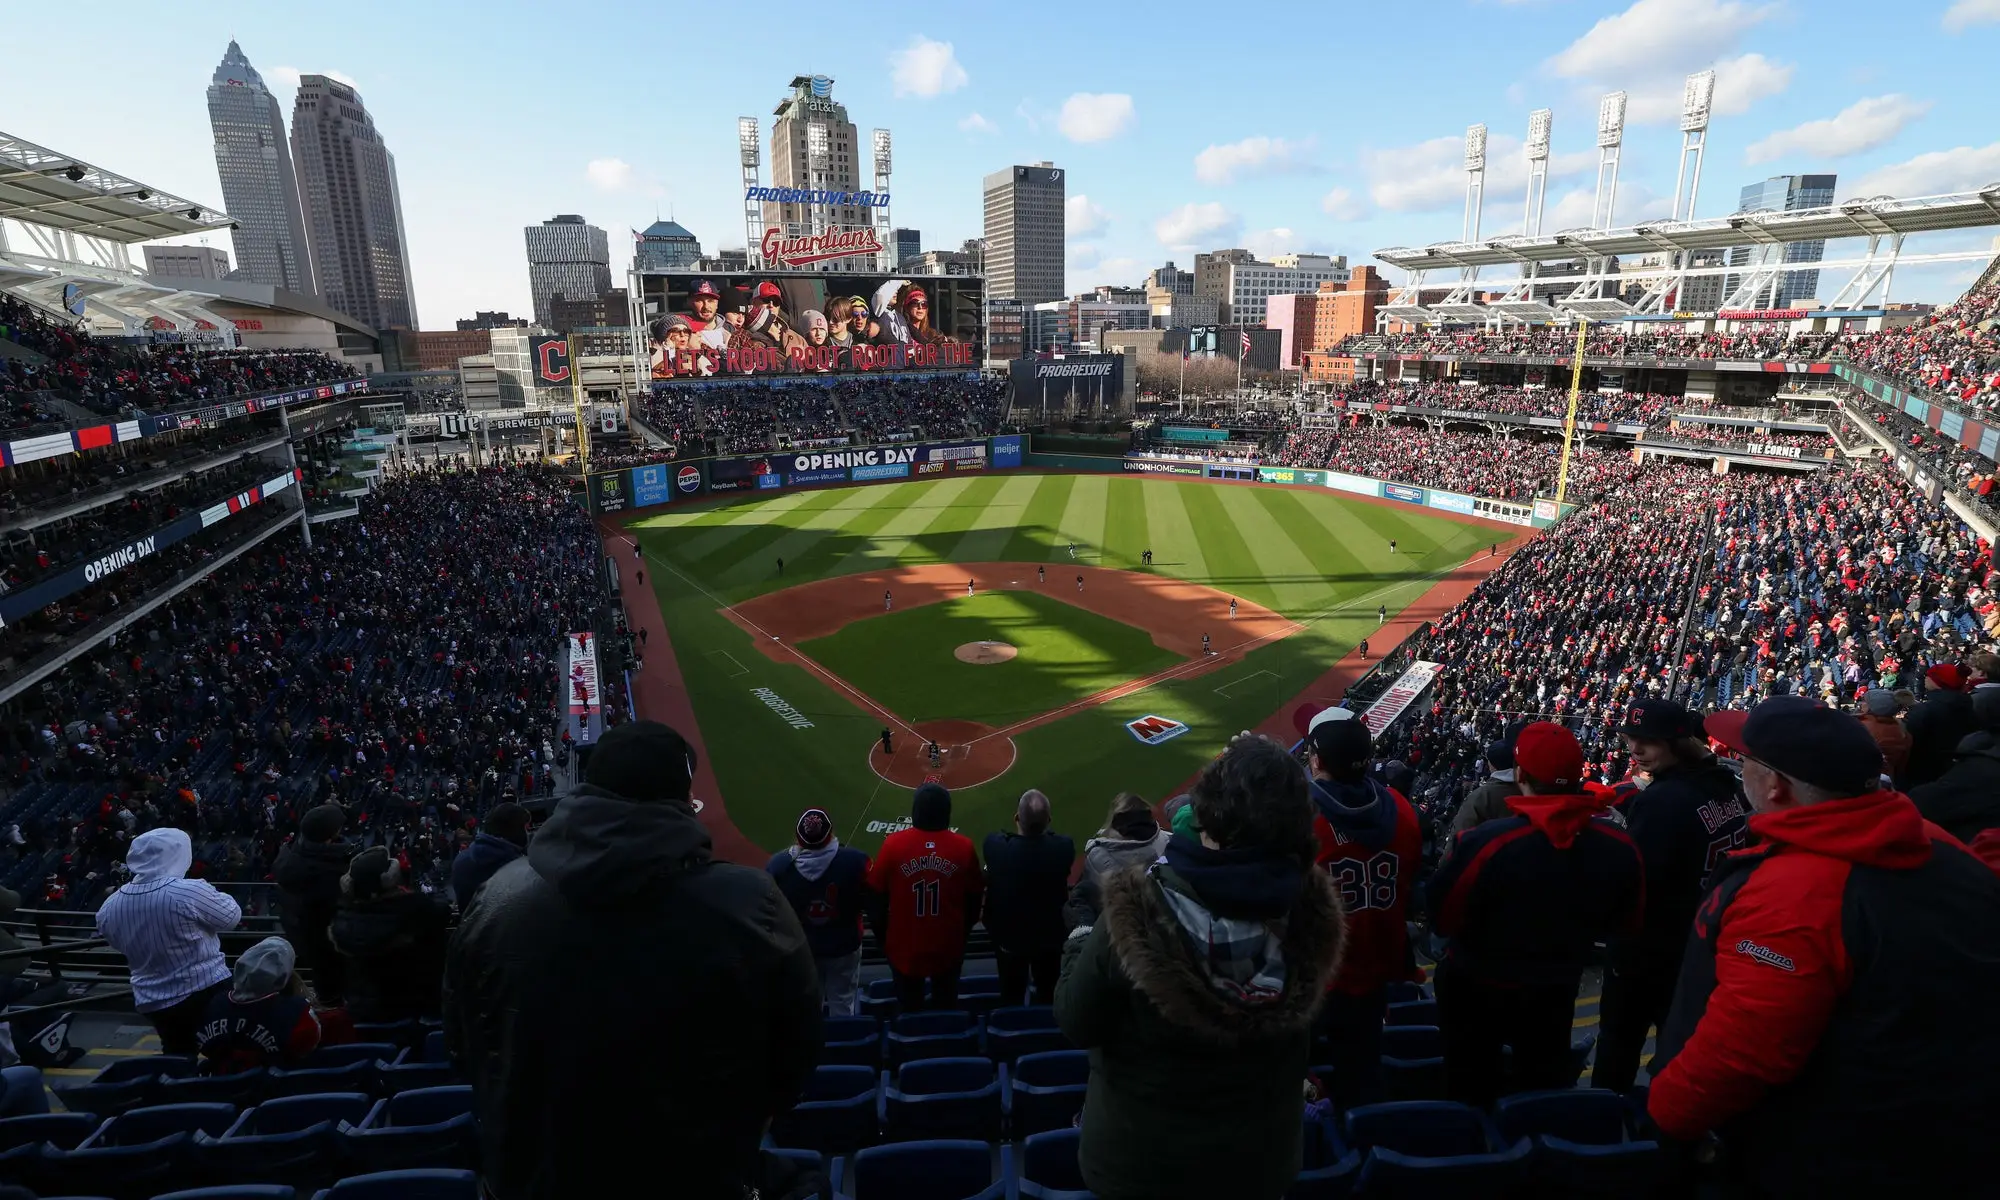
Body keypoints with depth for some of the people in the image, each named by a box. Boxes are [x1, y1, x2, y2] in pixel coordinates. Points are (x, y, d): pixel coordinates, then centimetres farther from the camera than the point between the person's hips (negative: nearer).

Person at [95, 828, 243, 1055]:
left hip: (152, 1001, 6)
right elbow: (231, 917, -9)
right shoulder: (190, 892, -24)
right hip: (206, 992, -6)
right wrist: (209, 891, 7)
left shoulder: (110, 906, -3)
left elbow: (119, 945, 16)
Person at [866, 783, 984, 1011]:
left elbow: (876, 896, -5)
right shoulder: (963, 847, -11)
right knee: (946, 1009, 19)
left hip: (904, 946, -1)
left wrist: (883, 934, 11)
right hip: (949, 946, 1)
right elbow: (974, 898, -1)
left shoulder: (894, 844, -13)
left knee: (909, 1010, 17)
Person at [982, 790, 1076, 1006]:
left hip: (1008, 936, -1)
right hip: (1050, 936, 1)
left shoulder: (996, 845, -29)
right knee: (1048, 998, 21)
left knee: (1011, 1000, 16)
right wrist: (1043, 829, 2)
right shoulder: (1063, 847, -27)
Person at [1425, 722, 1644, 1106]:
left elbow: (1443, 918, -19)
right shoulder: (1618, 844, -18)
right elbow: (1623, 923, -1)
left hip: (1477, 990, -3)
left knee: (1473, 1096, 18)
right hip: (1556, 992, 3)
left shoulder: (1483, 842, -32)